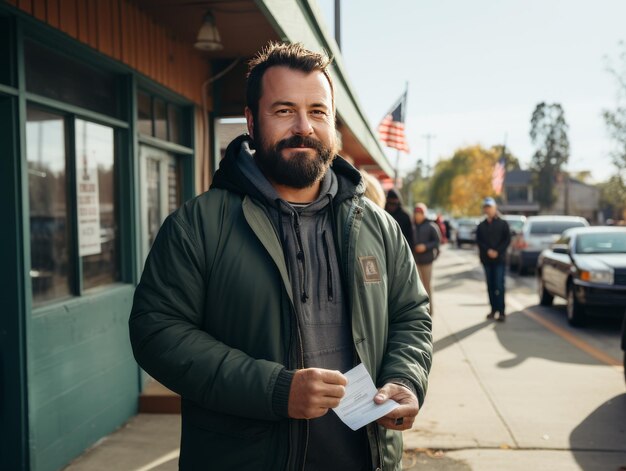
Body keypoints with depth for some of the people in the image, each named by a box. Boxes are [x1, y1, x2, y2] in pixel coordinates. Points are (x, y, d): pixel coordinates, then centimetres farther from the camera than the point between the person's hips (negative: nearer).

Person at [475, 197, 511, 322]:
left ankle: (501, 311, -10)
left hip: (499, 259, -3)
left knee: (499, 286, -9)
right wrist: (488, 250, -13)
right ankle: (493, 310, 13)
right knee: (490, 286, 7)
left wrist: (497, 251, -14)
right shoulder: (481, 225, 10)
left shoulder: (502, 223, 2)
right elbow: (478, 241, 3)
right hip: (486, 259, 3)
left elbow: (507, 239, -3)